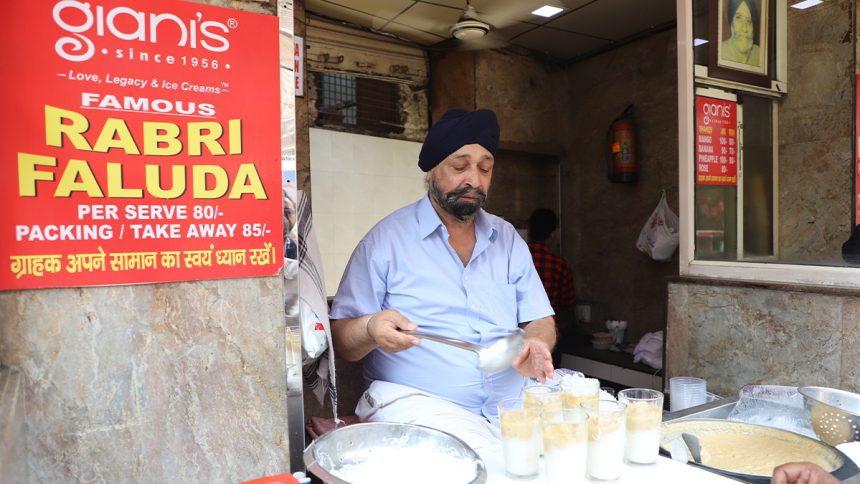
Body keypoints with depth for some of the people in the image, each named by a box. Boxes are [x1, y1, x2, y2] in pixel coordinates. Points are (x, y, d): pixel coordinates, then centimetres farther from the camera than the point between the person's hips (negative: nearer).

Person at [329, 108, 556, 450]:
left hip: (511, 401, 6)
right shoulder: (387, 238, -2)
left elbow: (540, 320, 13)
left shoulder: (508, 239, 12)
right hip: (415, 400, -5)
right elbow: (340, 340, -1)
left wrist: (534, 345, -10)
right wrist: (370, 330, -24)